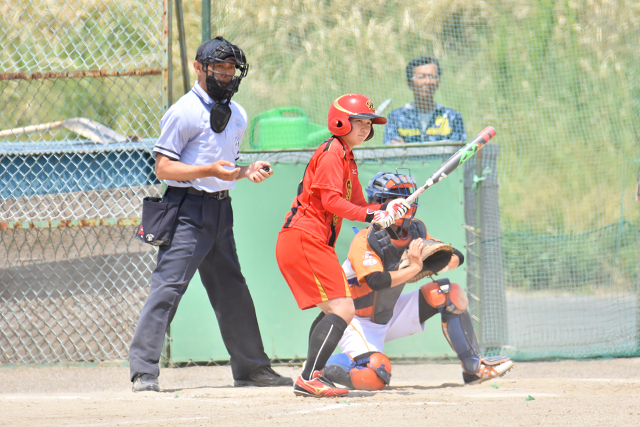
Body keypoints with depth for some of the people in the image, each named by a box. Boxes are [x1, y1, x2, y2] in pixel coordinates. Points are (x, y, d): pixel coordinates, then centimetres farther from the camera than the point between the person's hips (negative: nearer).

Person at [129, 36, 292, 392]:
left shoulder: (237, 115, 14)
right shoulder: (183, 112, -10)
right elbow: (163, 167, -14)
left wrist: (248, 172, 3)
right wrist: (210, 171, -24)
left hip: (220, 208, 8)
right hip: (188, 210, -8)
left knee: (233, 290, 15)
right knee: (168, 286, -14)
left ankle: (251, 366, 26)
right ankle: (143, 371, -15)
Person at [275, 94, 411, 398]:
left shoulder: (347, 159, 23)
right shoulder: (332, 151, -9)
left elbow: (357, 205, 20)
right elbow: (330, 200, -18)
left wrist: (385, 209, 2)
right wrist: (371, 216, -20)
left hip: (316, 243, 11)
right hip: (304, 239, -11)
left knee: (334, 312, 16)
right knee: (342, 310, -16)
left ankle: (311, 378, 14)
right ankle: (308, 379, -22)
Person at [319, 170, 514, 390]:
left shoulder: (414, 233, -4)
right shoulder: (366, 241, -25)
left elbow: (458, 257, -2)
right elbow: (376, 282, -41)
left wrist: (437, 264, -23)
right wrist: (415, 268, -36)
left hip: (390, 317, 7)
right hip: (359, 322, -7)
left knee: (449, 293, -7)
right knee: (373, 379, -30)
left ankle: (474, 366, -2)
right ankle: (321, 366, -2)